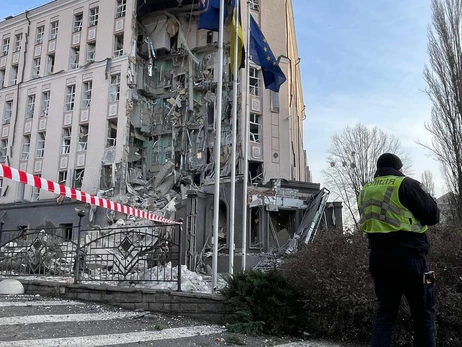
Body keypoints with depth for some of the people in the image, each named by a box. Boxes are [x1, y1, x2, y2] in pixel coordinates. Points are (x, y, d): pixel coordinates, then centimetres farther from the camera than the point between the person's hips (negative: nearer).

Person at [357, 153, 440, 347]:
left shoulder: (365, 192, 11)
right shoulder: (406, 184, -7)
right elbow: (433, 216, -2)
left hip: (378, 256, 5)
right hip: (407, 256, -5)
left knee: (384, 311, 11)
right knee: (423, 312, 8)